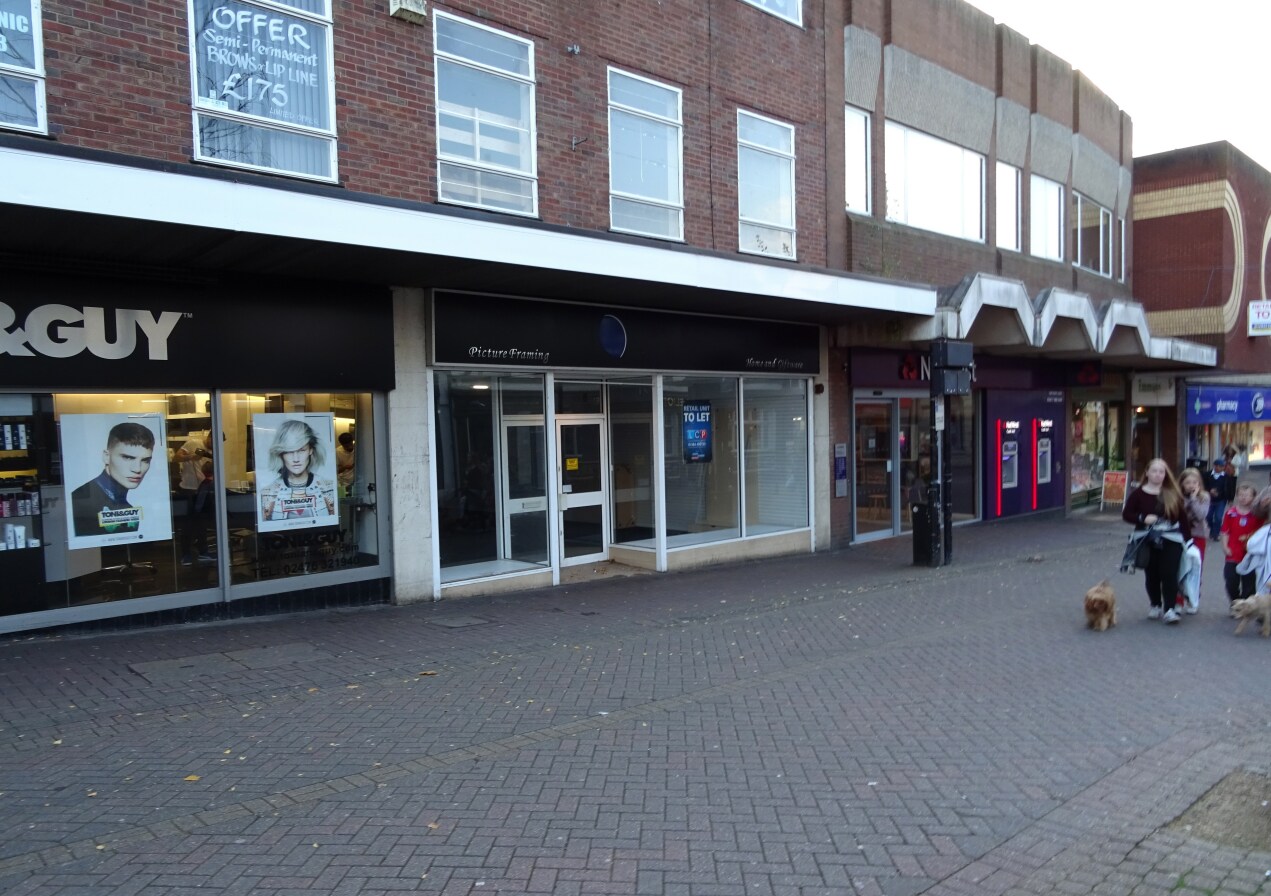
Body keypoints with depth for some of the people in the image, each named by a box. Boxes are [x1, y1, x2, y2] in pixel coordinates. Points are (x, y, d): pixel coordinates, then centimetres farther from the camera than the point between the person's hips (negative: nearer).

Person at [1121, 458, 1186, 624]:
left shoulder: (1173, 494, 3)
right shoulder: (1138, 494, -2)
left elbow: (1181, 515, 6)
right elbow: (1126, 514, -2)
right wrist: (1143, 518, -18)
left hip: (1170, 539, 0)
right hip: (1148, 540, 0)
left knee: (1169, 574, -9)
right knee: (1151, 574, 8)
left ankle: (1169, 609, -6)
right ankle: (1155, 605, 26)